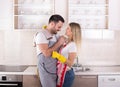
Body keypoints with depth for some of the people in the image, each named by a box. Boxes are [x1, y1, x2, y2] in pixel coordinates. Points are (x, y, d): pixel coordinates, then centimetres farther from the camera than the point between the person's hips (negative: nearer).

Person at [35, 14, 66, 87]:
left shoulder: (56, 35, 10)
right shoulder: (41, 35, -13)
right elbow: (47, 53, -22)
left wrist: (63, 41, 2)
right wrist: (59, 43, -14)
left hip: (56, 70, 7)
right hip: (47, 72, -7)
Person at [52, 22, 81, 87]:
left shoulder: (72, 45, -20)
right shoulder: (66, 42, 5)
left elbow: (70, 63, -23)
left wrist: (58, 56, -32)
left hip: (66, 74, -8)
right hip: (61, 72, 8)